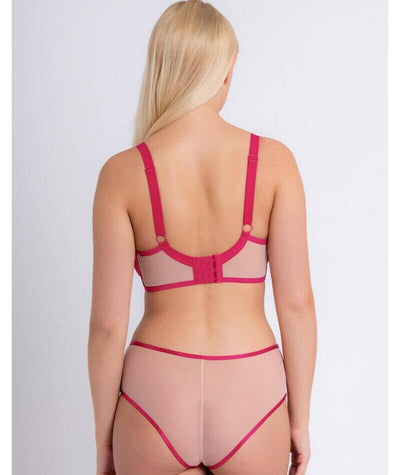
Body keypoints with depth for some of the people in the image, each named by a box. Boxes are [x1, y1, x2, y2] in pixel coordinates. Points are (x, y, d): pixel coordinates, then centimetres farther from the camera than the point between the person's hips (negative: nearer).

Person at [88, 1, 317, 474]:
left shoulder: (122, 173, -11)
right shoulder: (274, 160, -9)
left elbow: (108, 323, -9)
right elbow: (297, 302, -9)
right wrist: (300, 419, 4)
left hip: (156, 400, 0)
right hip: (249, 401, 1)